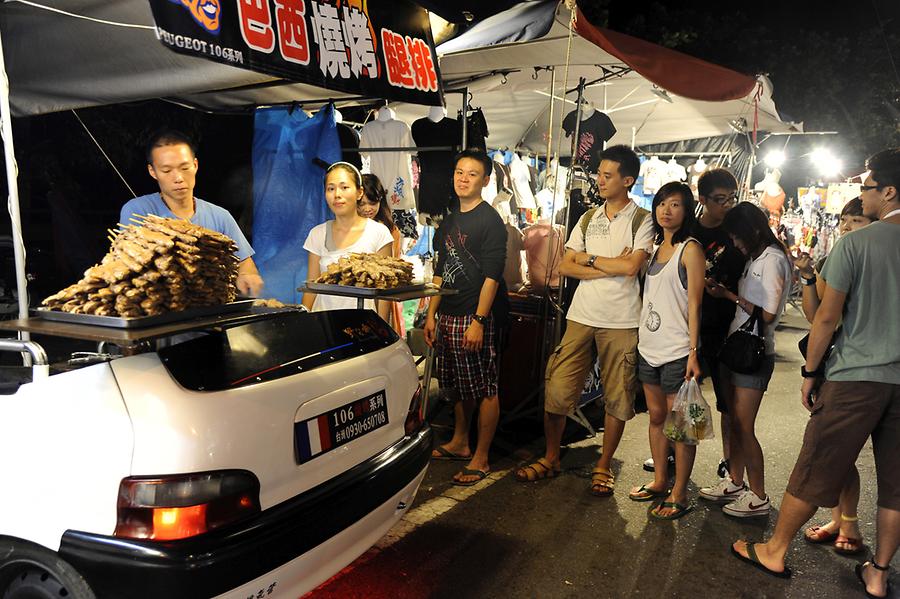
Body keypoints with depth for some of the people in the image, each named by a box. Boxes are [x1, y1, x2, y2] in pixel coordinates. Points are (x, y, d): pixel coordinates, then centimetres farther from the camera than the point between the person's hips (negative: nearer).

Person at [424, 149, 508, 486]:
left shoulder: (490, 221, -7)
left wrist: (478, 321, -21)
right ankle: (460, 443, 33)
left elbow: (492, 276, -15)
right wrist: (432, 314, 15)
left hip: (476, 317, -8)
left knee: (484, 388, 0)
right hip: (448, 317, 8)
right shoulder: (449, 222, 16)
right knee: (457, 385, 17)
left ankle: (481, 458, 9)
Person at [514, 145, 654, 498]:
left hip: (621, 322, -3)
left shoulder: (642, 220, -2)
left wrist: (589, 259, -4)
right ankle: (550, 459, 20)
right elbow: (566, 266, 4)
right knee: (556, 390, 2)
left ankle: (603, 466, 23)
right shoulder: (588, 218, 13)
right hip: (581, 316, 4)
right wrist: (611, 267, -9)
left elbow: (631, 267, -16)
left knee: (617, 398, 6)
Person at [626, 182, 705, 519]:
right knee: (656, 417, 16)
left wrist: (693, 352, -17)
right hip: (649, 347, 7)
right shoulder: (654, 247, 12)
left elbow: (694, 304, -12)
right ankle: (660, 481, 30)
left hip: (677, 351, -7)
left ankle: (679, 495, 13)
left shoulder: (690, 249, -8)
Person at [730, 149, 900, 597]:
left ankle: (775, 552, 19)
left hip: (856, 376, -4)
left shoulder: (855, 244, -10)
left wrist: (810, 372, 0)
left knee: (815, 472, 5)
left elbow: (828, 316, -10)